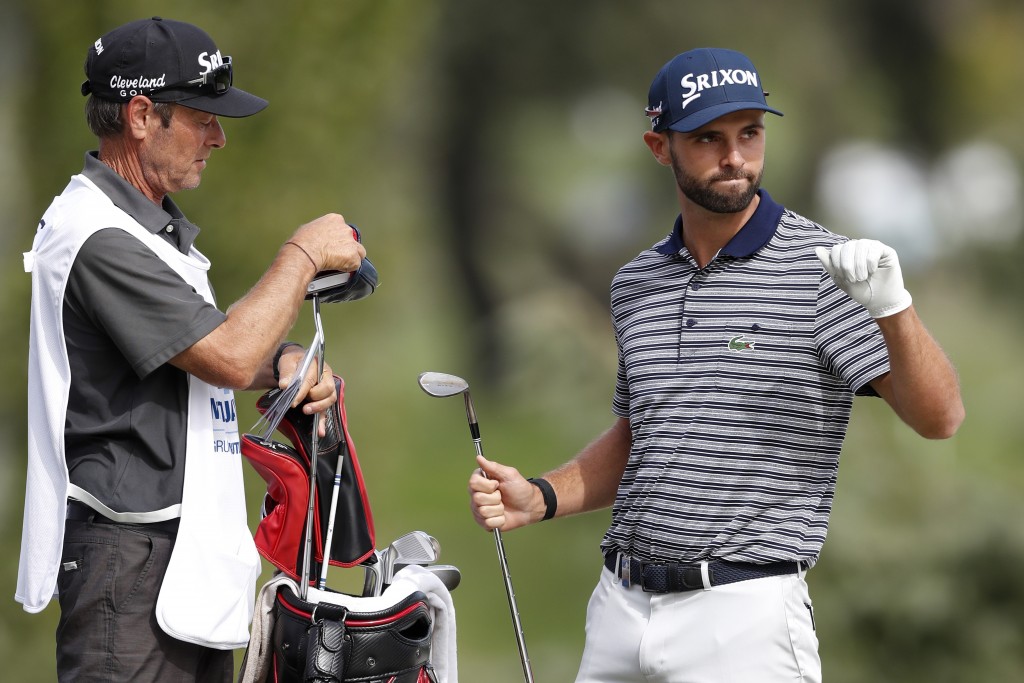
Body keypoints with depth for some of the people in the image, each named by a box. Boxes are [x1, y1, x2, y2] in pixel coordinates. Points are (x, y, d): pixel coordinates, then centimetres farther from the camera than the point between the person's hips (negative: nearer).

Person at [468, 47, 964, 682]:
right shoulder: (637, 283, 12)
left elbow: (939, 417, -16)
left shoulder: (824, 268, -7)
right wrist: (541, 498, 8)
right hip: (621, 606, 6)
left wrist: (893, 308, -33)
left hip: (744, 618, -5)